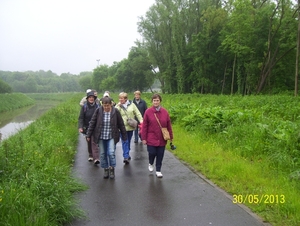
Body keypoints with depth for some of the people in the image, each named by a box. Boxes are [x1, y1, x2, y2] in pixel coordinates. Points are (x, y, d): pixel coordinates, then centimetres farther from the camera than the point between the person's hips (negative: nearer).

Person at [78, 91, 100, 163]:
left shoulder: (97, 106, -3)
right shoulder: (84, 107, -1)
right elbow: (81, 118, -2)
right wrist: (80, 127, -13)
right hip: (87, 128, 2)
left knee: (94, 142, -11)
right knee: (89, 142, 13)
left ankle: (96, 158, -13)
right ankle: (90, 155, 30)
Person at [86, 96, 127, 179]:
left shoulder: (115, 111, -8)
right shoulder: (98, 111, -7)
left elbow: (121, 124, -1)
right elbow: (92, 123, 0)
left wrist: (124, 136, 2)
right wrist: (88, 135, -1)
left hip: (111, 137, -1)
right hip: (101, 137, 2)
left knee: (111, 153, -10)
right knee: (103, 154, 8)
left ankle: (112, 169, 11)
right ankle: (106, 169, 25)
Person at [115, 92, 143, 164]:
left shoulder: (131, 104, 2)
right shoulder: (118, 106, 2)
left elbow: (137, 113, 4)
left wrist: (141, 120, -7)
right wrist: (118, 105, -17)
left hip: (130, 126, 2)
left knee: (128, 141, 16)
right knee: (125, 142, -8)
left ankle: (127, 154, 33)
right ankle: (126, 156, -9)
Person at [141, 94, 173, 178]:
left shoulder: (165, 112, 1)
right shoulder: (148, 111, -6)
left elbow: (169, 125, 6)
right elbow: (144, 126, -4)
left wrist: (171, 137, 8)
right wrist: (144, 138, -4)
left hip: (162, 139, 2)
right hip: (151, 139, -2)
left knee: (160, 155, 7)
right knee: (152, 153, 0)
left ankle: (158, 170, 23)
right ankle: (150, 164, 33)